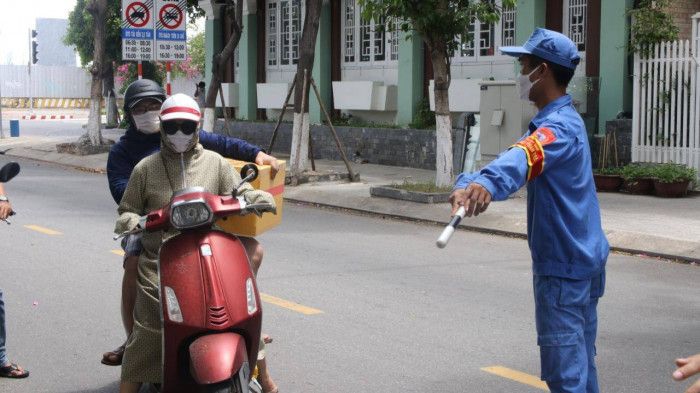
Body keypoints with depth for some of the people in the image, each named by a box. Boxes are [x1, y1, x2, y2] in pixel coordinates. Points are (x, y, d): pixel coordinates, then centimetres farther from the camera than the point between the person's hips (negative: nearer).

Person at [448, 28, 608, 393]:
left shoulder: (558, 127, -22)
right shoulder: (567, 120, 14)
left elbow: (523, 157, -43)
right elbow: (524, 154, 10)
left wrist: (487, 183, -60)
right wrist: (468, 184, 0)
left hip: (561, 268, -10)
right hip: (584, 261, 10)